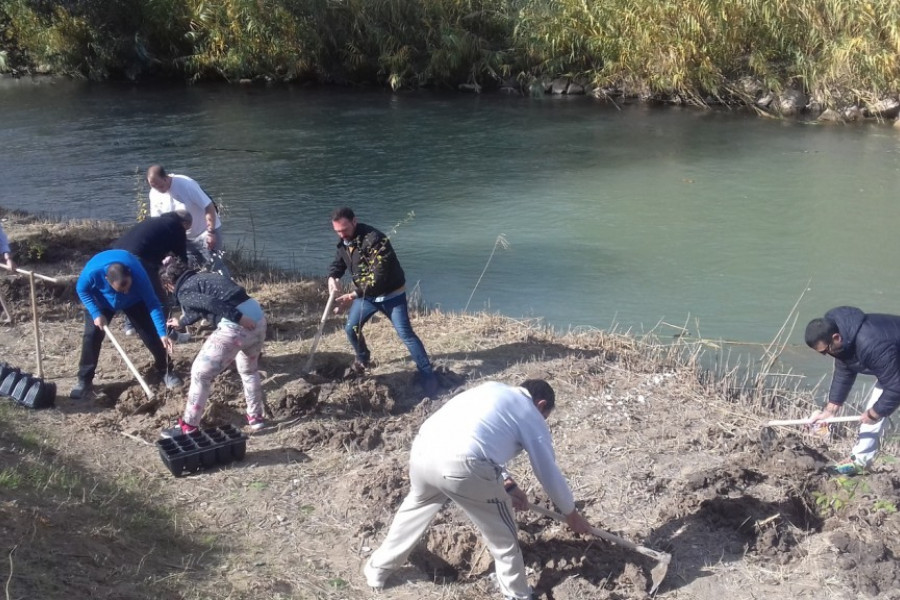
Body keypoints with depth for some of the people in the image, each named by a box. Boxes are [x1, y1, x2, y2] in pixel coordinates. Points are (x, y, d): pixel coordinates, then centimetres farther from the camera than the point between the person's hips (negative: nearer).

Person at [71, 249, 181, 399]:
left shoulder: (138, 274, -42)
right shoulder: (93, 272, -42)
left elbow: (152, 303, -34)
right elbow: (81, 290, -19)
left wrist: (162, 334, -38)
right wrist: (96, 314, -27)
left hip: (133, 300, 0)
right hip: (101, 301, 0)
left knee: (150, 332, -7)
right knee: (92, 335, -10)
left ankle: (166, 371, 10)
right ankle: (84, 381, 2)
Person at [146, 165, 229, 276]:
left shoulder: (186, 184, -24)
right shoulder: (154, 194, -6)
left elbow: (209, 207, -23)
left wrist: (211, 232, -26)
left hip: (205, 231, -6)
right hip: (182, 237, 6)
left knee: (216, 266, -10)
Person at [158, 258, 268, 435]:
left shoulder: (184, 292, 4)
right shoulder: (203, 278, 30)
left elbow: (210, 303, -16)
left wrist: (237, 318, -21)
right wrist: (181, 322, 64)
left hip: (235, 326, -8)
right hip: (258, 316, 8)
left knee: (200, 373, 8)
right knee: (249, 369, 32)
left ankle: (188, 426, 16)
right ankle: (256, 417, 40)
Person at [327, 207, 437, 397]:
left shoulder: (373, 239, -31)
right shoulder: (345, 241, -5)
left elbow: (378, 277, -34)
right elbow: (339, 263, 12)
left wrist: (353, 296, -36)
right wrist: (332, 277, -12)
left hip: (390, 294, -7)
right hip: (366, 294, 7)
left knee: (405, 334, -12)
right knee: (351, 328, 8)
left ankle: (428, 376, -7)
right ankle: (363, 359, 38)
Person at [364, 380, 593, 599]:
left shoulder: (492, 389, 32)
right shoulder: (533, 418, 16)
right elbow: (549, 473, 22)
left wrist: (507, 483, 36)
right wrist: (572, 513, 37)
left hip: (424, 447, 6)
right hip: (462, 466, -6)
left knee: (416, 505, 35)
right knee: (503, 535, 17)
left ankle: (377, 569, 47)